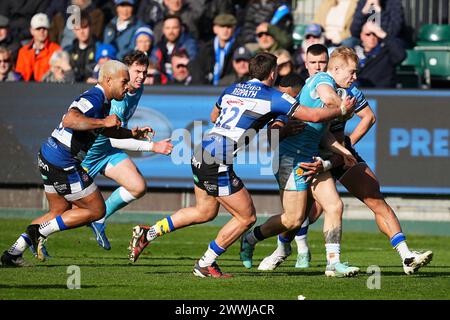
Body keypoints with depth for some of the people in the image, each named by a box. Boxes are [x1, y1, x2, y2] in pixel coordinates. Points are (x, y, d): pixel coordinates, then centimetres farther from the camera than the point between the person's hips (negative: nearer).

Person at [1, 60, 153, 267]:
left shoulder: (103, 102, 14)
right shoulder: (93, 99, -18)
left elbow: (106, 130, 33)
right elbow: (69, 120, -36)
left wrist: (132, 133, 19)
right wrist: (103, 121, -31)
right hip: (62, 164, -10)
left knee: (59, 212, 21)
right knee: (96, 210, 2)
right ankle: (41, 231, -1)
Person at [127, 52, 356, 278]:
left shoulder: (233, 89, 16)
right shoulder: (272, 97, -4)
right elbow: (313, 116, -3)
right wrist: (342, 110, 14)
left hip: (201, 155, 8)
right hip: (218, 163, -8)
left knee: (205, 212, 25)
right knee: (247, 217, 4)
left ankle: (147, 234, 22)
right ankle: (205, 265, 10)